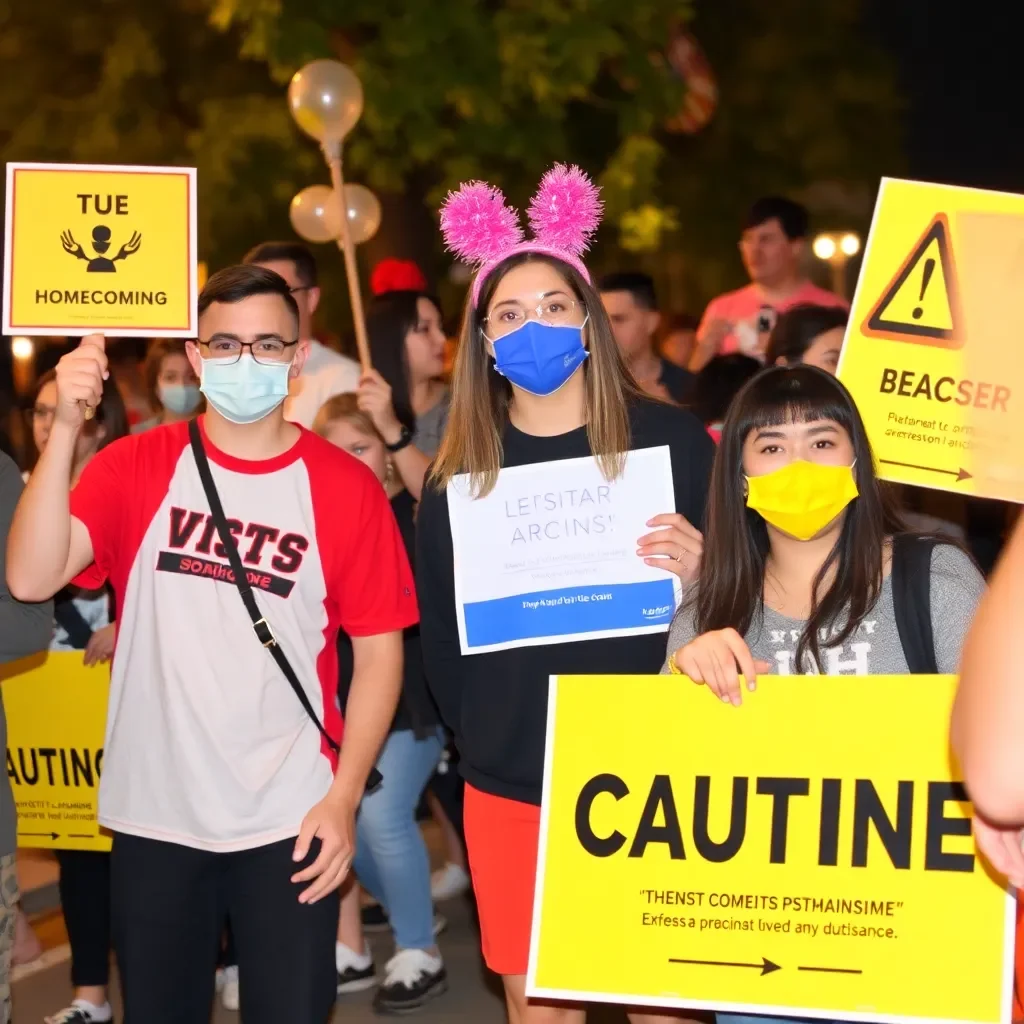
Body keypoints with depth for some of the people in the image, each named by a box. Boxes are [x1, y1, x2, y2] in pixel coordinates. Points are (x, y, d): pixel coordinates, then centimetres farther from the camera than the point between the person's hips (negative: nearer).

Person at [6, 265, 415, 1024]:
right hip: (153, 814, 1)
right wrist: (66, 429, -22)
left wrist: (345, 796, -8)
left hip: (290, 820, -1)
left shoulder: (347, 487, -2)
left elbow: (378, 650, 0)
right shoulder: (135, 467, -1)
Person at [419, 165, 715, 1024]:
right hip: (511, 788, 2)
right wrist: (479, 742, 5)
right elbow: (440, 630, 12)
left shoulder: (670, 438, -3)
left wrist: (701, 574, -19)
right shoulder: (461, 470, 4)